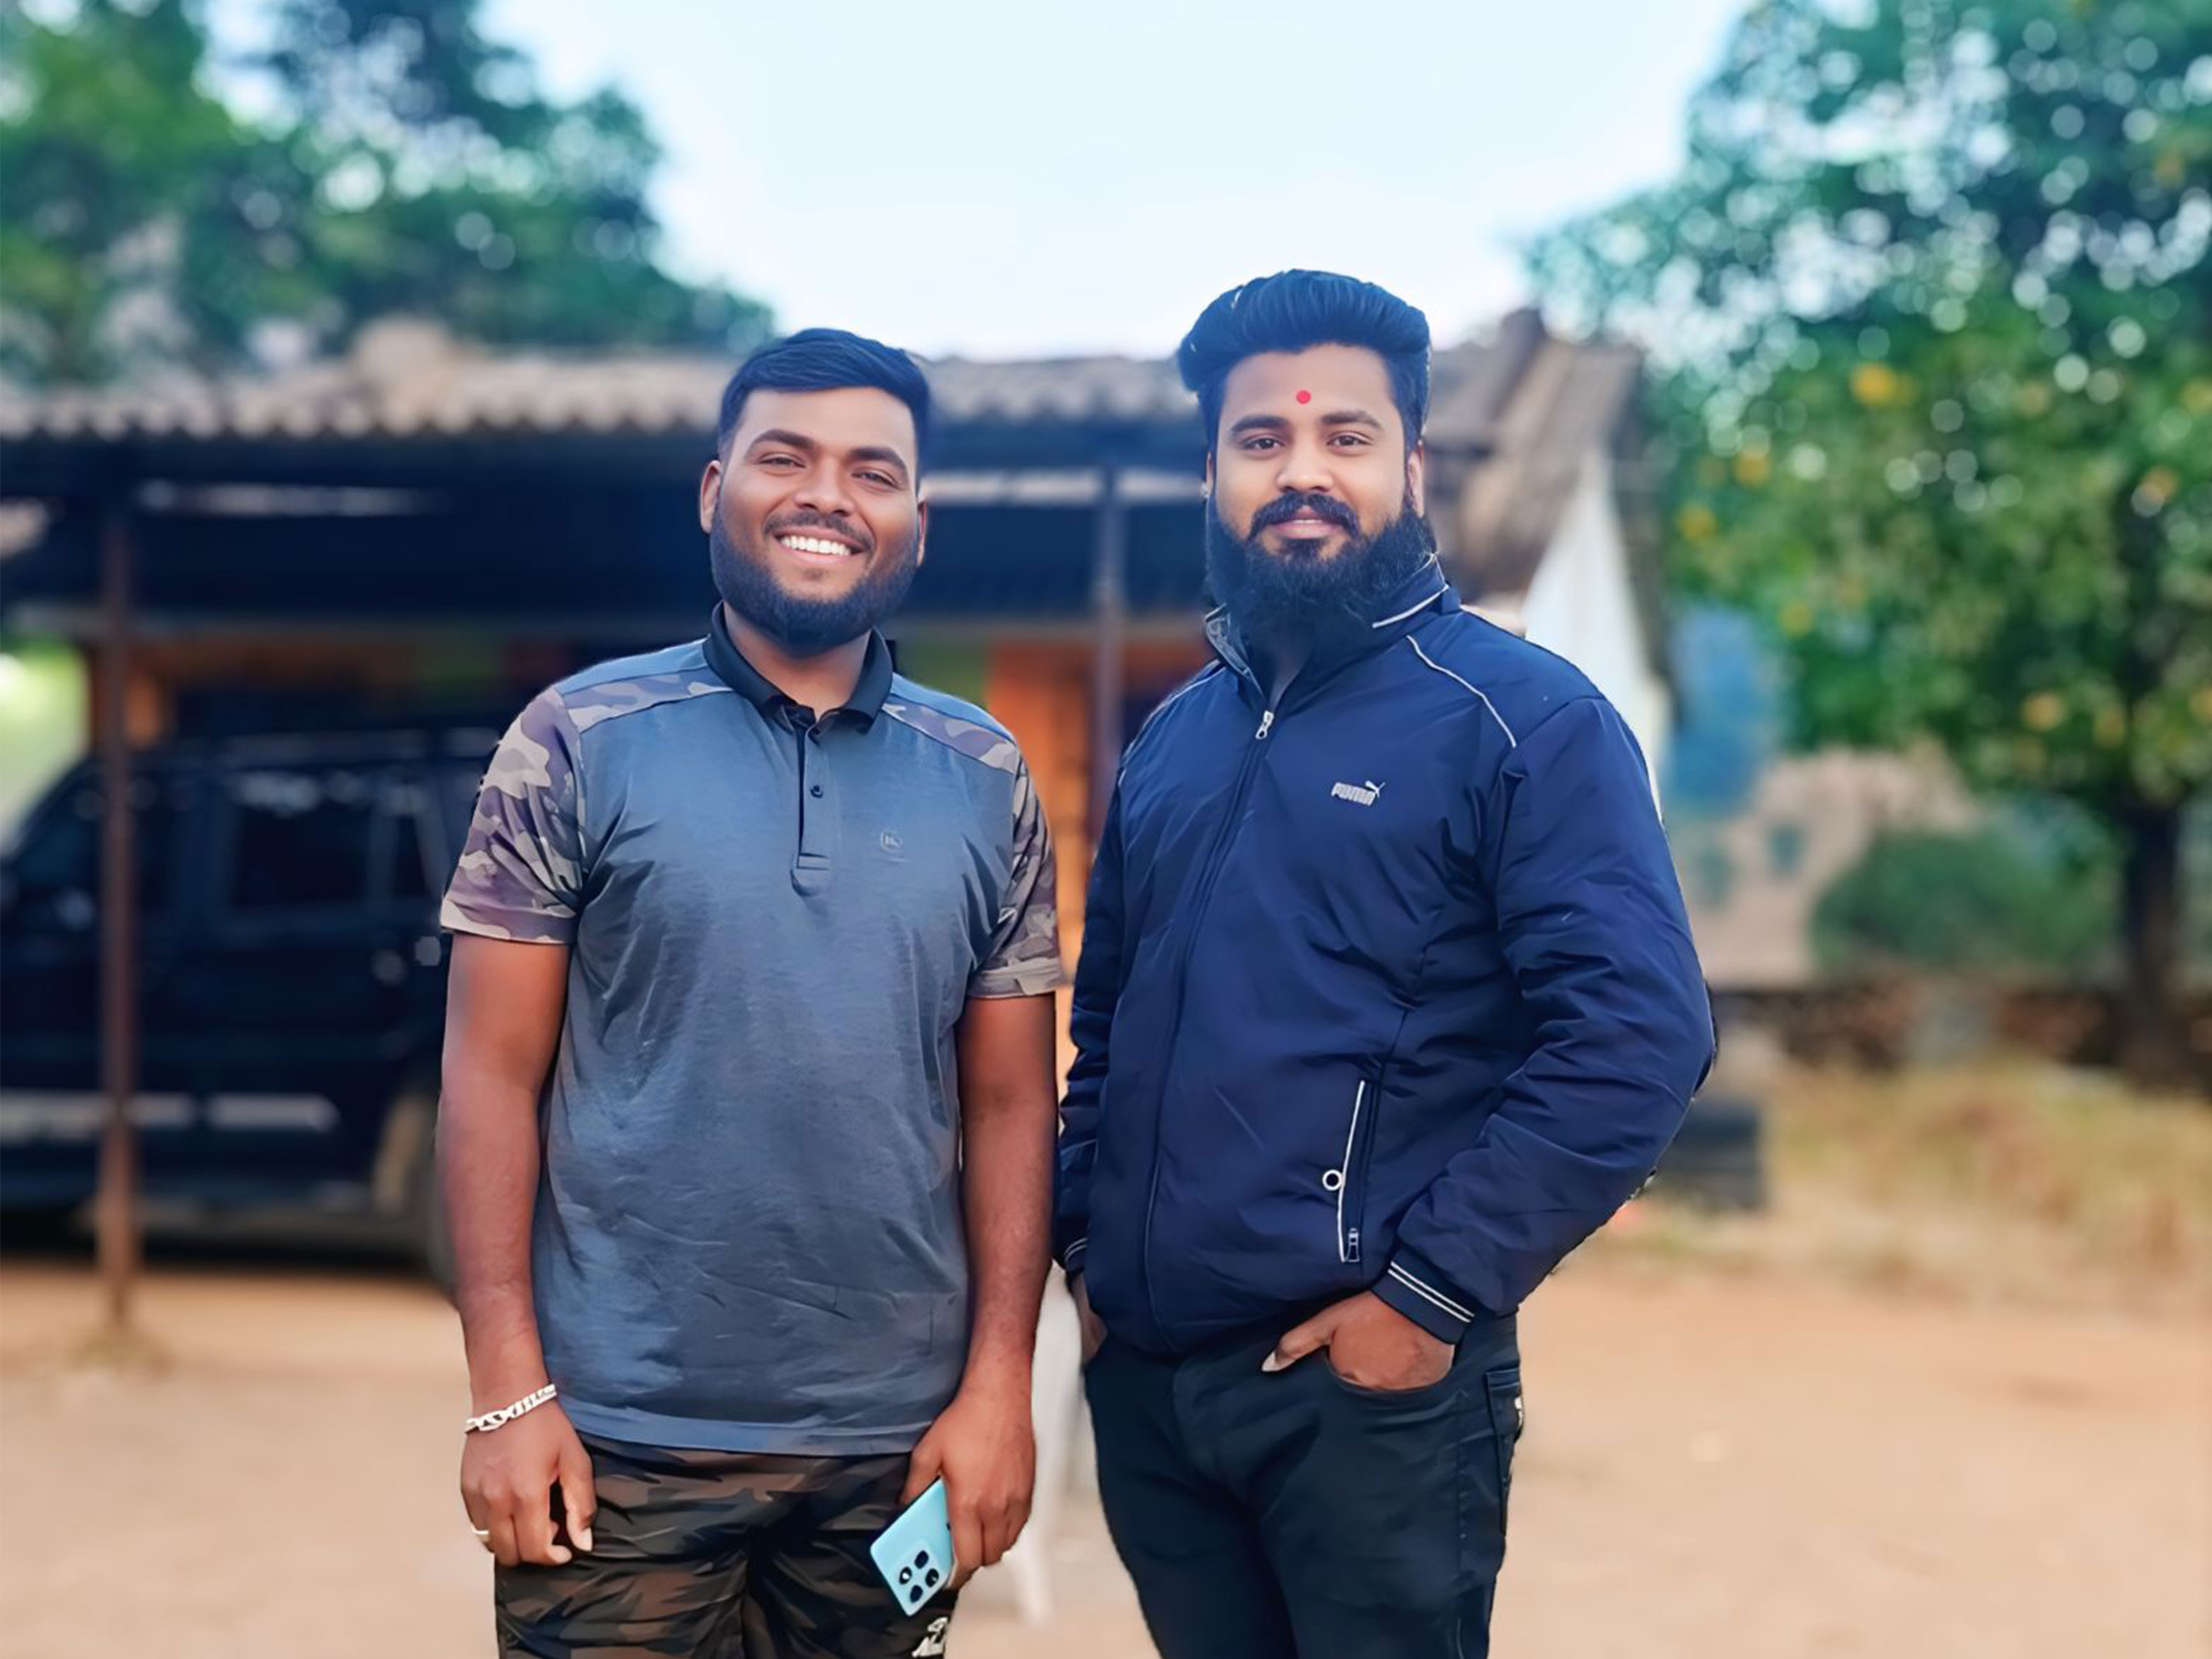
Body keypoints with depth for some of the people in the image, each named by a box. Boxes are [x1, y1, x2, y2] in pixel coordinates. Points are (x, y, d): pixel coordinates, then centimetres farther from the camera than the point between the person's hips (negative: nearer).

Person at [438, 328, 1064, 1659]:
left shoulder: (986, 779, 5)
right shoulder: (581, 743, -2)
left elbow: (1009, 1103, 7)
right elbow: (494, 1078, -3)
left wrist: (1000, 1383, -1)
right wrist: (509, 1391, -9)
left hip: (895, 1442, 3)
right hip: (621, 1436, -2)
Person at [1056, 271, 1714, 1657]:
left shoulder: (1522, 717, -8)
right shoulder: (1172, 740, 13)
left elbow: (1639, 1035, -17)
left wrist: (1431, 1295, -18)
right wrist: (1086, 1239, 10)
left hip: (1372, 1387, -6)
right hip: (1143, 1377, 6)